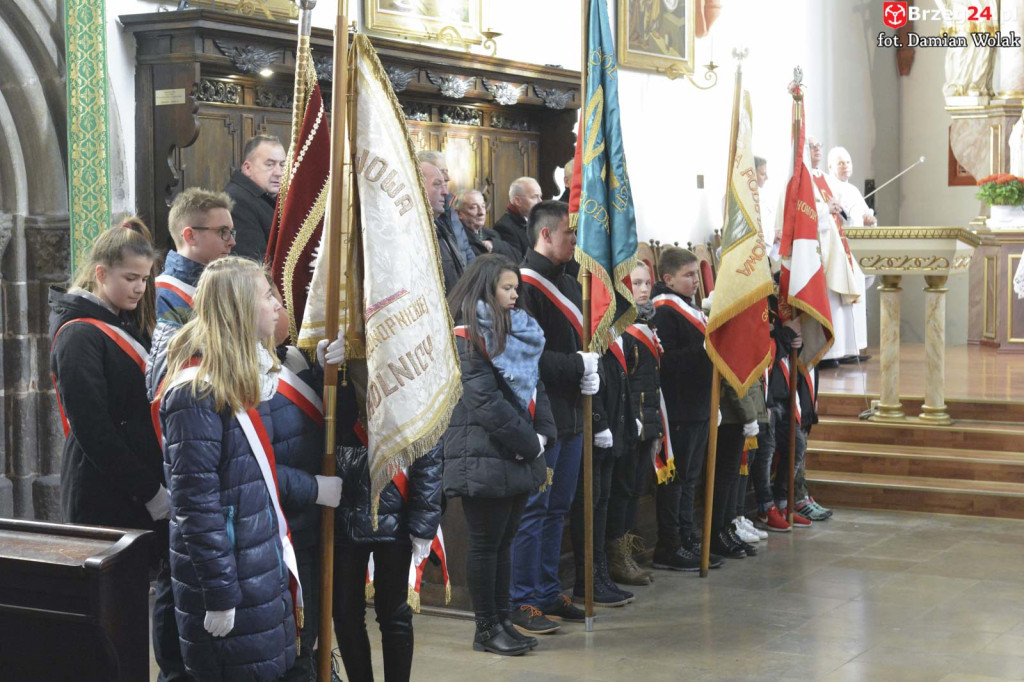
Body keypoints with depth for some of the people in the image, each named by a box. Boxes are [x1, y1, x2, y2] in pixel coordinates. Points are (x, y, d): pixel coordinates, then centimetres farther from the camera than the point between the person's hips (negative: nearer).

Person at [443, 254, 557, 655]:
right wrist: (528, 442, -14)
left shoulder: (516, 331, 15)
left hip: (516, 457, 8)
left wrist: (543, 434, -2)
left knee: (504, 541, 13)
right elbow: (485, 400, -17)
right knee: (485, 543, 0)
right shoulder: (465, 336, -10)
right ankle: (486, 629, 9)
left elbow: (535, 387, 14)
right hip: (483, 457, -8)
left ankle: (501, 621, 20)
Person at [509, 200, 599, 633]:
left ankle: (549, 594, 23)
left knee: (557, 507, 14)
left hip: (570, 414, 9)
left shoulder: (569, 285, 16)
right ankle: (522, 603, 3)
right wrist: (578, 366, -16)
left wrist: (589, 370, 2)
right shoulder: (525, 283, -13)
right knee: (534, 508, -4)